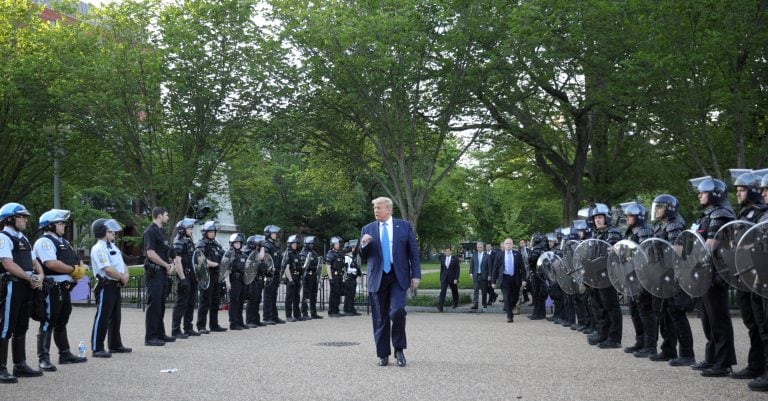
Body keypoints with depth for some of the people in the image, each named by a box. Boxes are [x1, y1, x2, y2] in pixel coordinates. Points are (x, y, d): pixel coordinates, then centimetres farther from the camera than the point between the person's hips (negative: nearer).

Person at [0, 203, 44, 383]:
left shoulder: (23, 239, 20)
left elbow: (33, 261, 20)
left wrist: (40, 276, 0)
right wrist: (30, 278, -15)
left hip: (28, 287, 9)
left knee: (21, 327, 13)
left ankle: (20, 365, 20)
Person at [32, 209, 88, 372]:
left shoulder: (64, 242, 20)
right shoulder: (44, 241, -10)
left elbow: (78, 260, 20)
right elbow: (51, 263, -24)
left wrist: (81, 269, -3)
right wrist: (73, 270, -15)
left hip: (65, 287, 10)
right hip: (52, 287, -10)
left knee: (61, 322, 17)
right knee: (48, 323, -8)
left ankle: (65, 354, 27)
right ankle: (44, 359, -7)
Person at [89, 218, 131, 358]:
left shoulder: (112, 246, 16)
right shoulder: (98, 249, -15)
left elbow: (121, 263, 18)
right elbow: (108, 269, -23)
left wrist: (126, 275, -2)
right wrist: (122, 278, -11)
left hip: (116, 286, 10)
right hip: (106, 286, -10)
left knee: (115, 317, 16)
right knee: (102, 318, -7)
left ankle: (115, 345, 25)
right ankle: (97, 348, -3)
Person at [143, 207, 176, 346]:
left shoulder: (160, 231, 18)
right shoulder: (150, 231, -12)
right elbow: (151, 253, -20)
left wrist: (170, 264, 6)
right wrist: (167, 265, -12)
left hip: (163, 273, 10)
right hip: (154, 272, -10)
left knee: (161, 305, 14)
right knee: (153, 305, -8)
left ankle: (160, 334, 21)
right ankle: (150, 337, -6)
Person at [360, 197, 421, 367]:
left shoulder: (404, 226, 5)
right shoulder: (368, 229, 9)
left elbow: (414, 252, 5)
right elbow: (363, 256, 11)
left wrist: (416, 275, -3)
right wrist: (364, 245, -10)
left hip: (398, 276, -2)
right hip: (377, 277, 2)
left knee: (397, 311, -18)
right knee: (380, 319, 4)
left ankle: (399, 349, 1)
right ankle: (383, 354, 16)